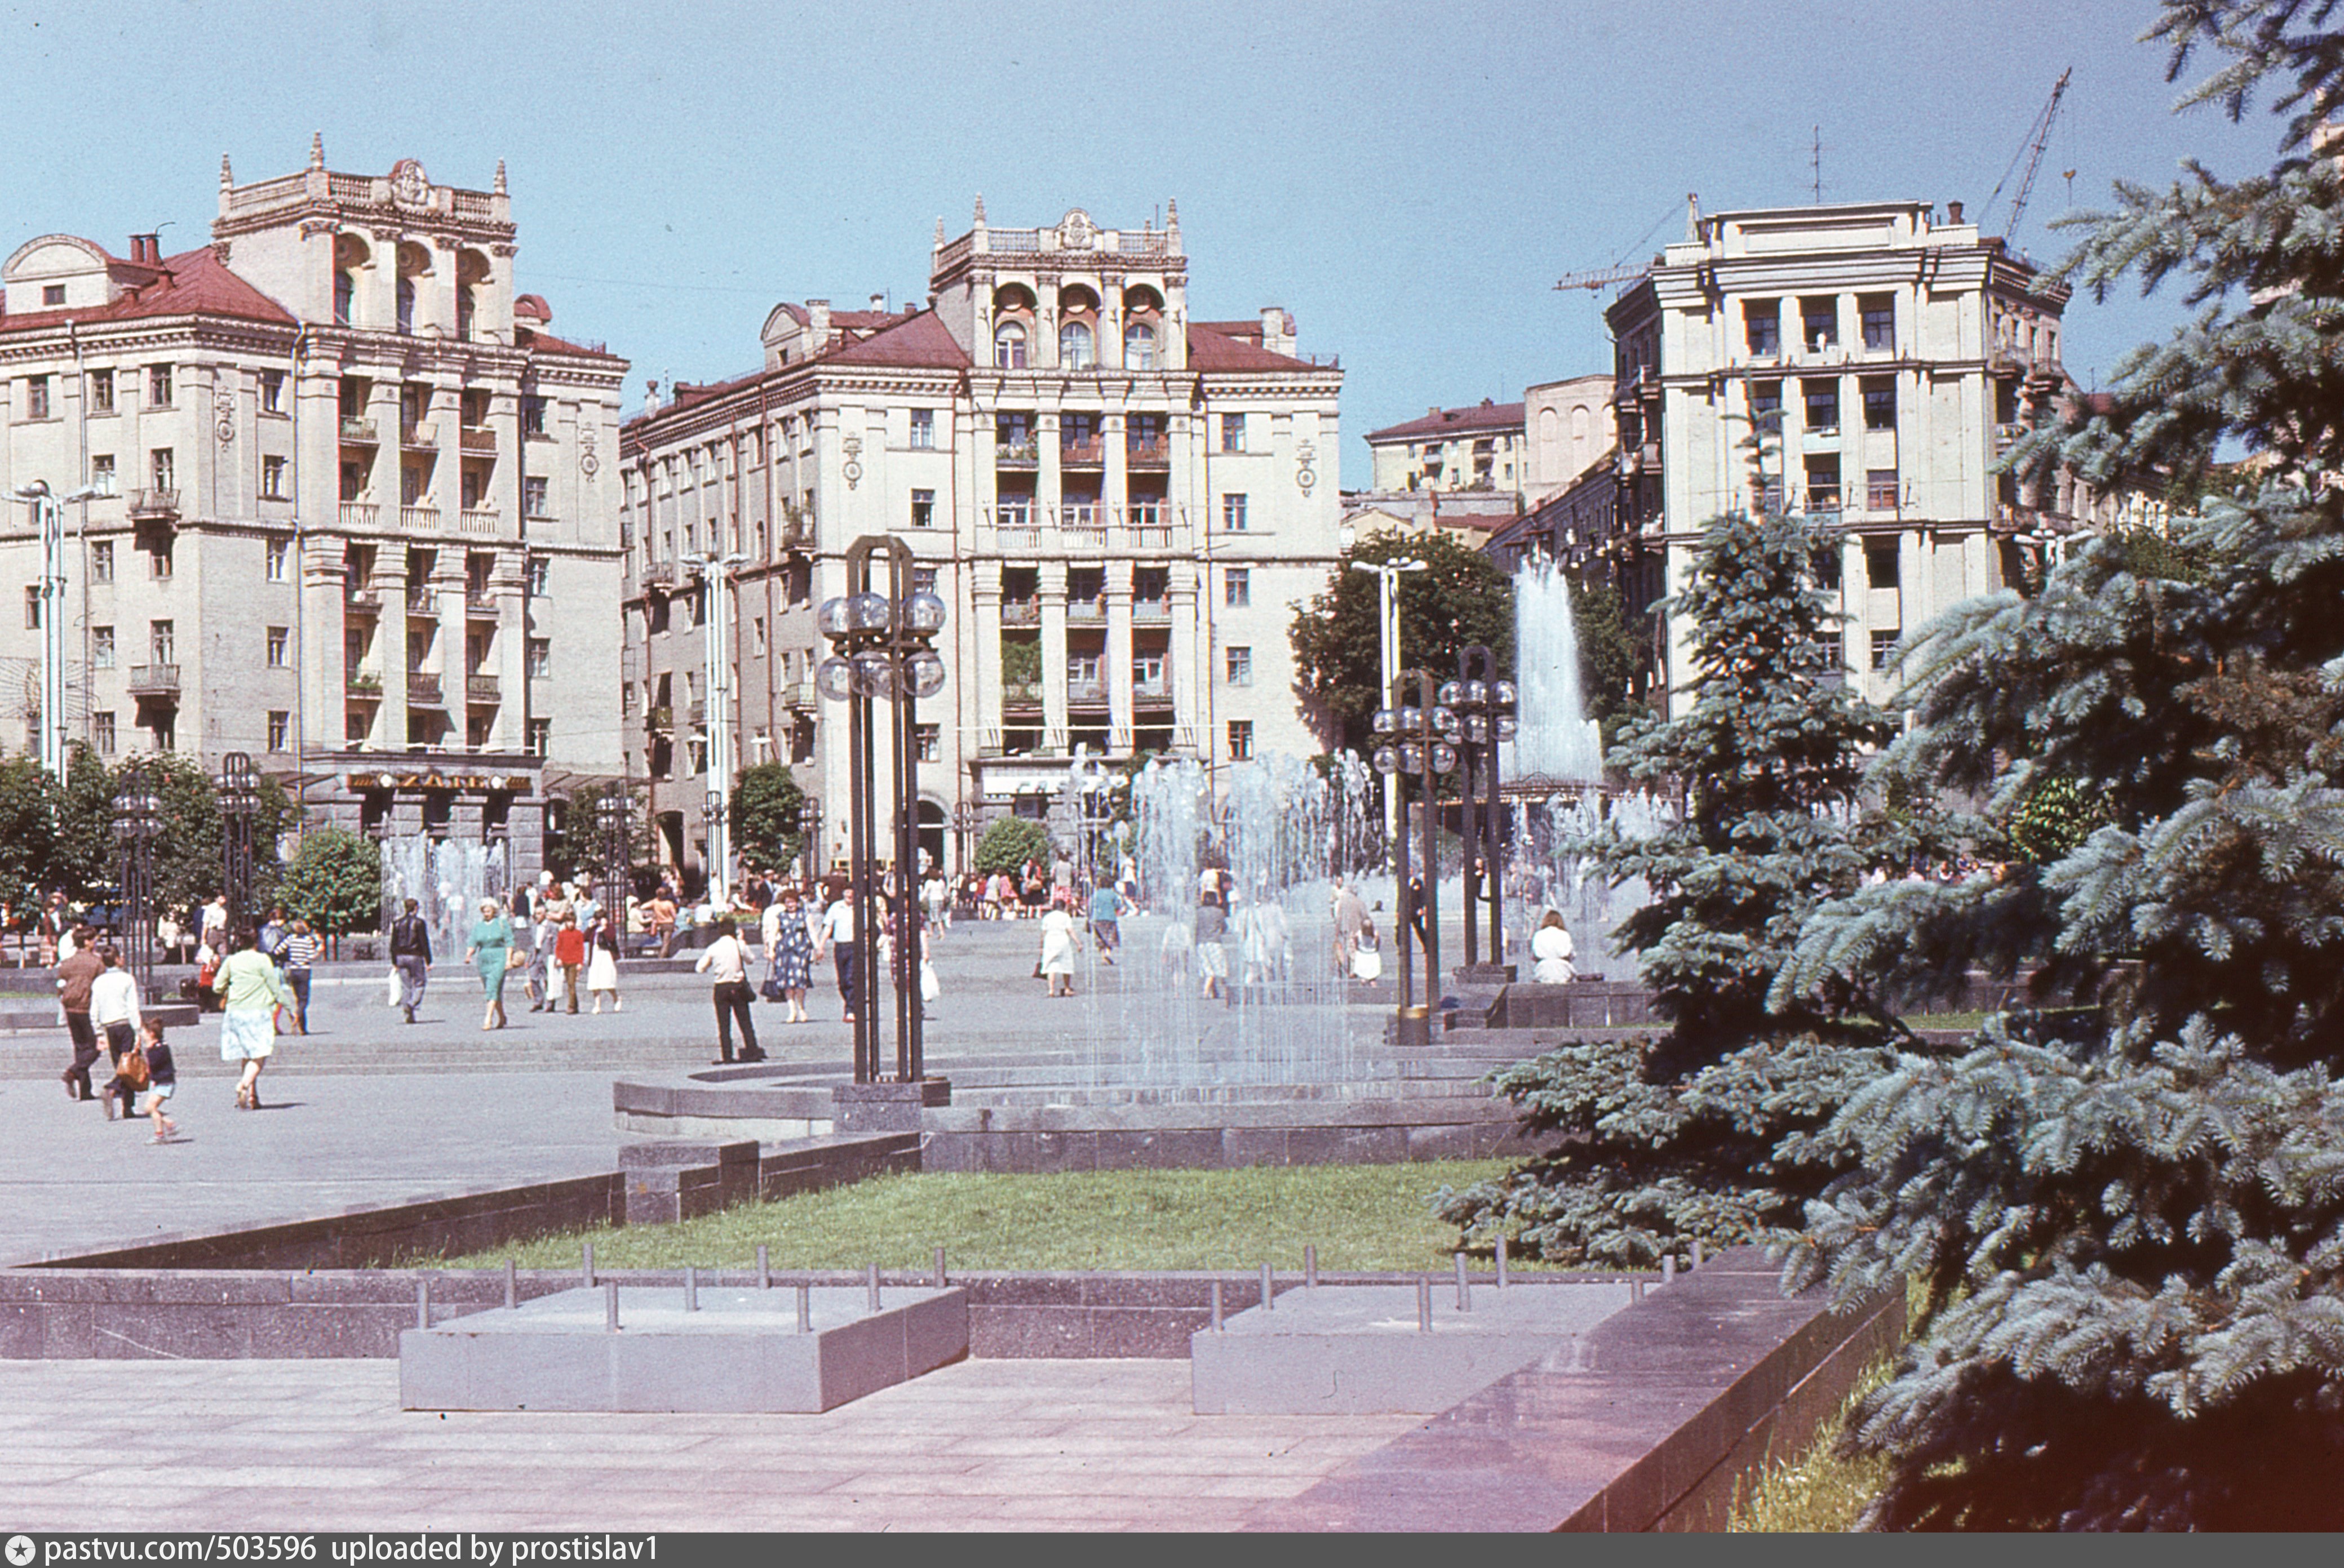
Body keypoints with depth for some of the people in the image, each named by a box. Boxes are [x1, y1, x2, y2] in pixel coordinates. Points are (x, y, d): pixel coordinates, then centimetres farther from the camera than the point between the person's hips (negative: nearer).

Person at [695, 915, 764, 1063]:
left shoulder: (713, 949, -7)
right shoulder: (739, 946, -7)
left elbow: (700, 969, -3)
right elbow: (750, 960, 13)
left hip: (721, 988, 0)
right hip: (738, 987, 0)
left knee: (723, 1024, 4)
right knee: (745, 1022, 7)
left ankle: (726, 1055, 1)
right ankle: (752, 1051, 4)